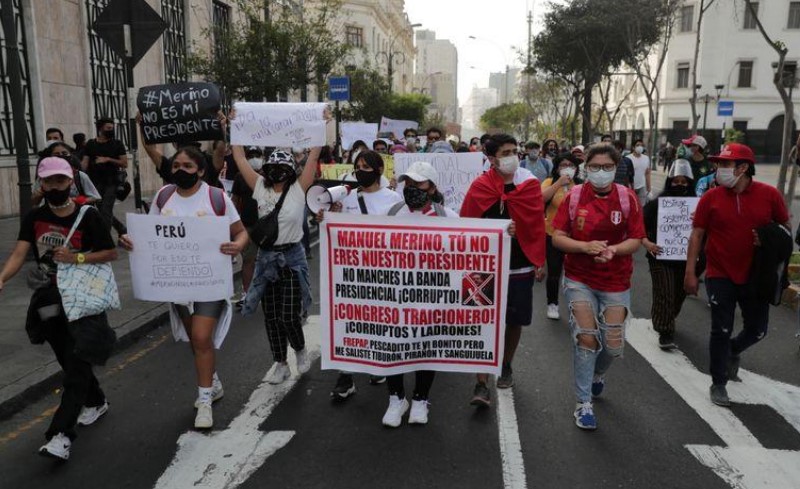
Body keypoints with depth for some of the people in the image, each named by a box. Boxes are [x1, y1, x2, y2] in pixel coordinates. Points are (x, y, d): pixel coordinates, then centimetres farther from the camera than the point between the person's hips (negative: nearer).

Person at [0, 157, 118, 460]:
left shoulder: (88, 216, -8)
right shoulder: (34, 218, 2)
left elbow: (111, 253, -5)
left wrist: (77, 258, -20)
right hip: (51, 299, 5)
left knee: (76, 363, -9)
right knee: (69, 360, 16)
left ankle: (61, 434, -11)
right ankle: (95, 402, 38)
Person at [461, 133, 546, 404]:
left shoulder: (530, 184, 0)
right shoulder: (479, 187, -5)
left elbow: (538, 224, 2)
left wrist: (539, 261, 1)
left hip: (521, 265, 2)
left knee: (514, 321, 14)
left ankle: (506, 366, 38)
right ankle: (482, 385, 0)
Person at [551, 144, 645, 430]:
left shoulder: (627, 198, -3)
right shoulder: (574, 196, -4)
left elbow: (636, 240, -2)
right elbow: (557, 238, -6)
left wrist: (613, 250, -22)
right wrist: (585, 246, -22)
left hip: (616, 282, 1)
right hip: (579, 280, -1)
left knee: (614, 344, 6)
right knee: (585, 337, -7)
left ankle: (598, 374, 43)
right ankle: (584, 403, 9)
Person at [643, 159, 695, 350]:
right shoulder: (657, 203, -8)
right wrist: (646, 243, -21)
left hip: (685, 258, 3)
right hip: (661, 257, -3)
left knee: (679, 294, 17)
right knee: (664, 295, -5)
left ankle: (667, 322, 42)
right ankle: (665, 332, 7)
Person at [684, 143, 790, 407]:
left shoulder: (769, 194, -6)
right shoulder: (711, 197, -8)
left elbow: (785, 226, 8)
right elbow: (697, 235, -4)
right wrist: (690, 272, -7)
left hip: (755, 276, 2)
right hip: (720, 276, -2)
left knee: (757, 330, 12)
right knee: (721, 331, 4)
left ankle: (732, 351, 45)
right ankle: (718, 384, 20)